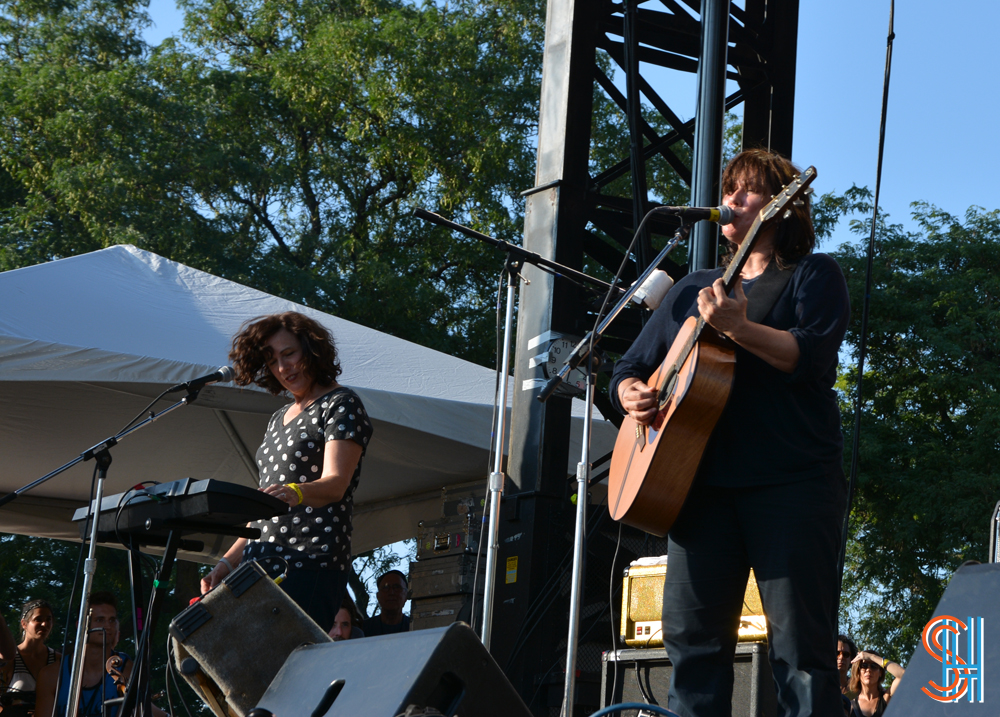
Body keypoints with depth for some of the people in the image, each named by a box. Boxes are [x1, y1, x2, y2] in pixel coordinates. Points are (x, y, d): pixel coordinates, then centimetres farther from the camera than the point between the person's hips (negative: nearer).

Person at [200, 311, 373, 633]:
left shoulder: (341, 404, 1)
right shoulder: (279, 418, 24)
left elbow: (335, 483, -15)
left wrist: (295, 493, -36)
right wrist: (227, 562, 16)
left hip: (311, 564, -7)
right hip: (258, 565, 7)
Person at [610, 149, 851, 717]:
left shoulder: (813, 276, 7)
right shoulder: (694, 289, 22)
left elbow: (814, 355, -12)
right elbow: (632, 366, 24)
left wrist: (738, 328, -26)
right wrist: (631, 393, 0)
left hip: (791, 482, -5)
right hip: (704, 479, 5)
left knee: (801, 642, -8)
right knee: (693, 633, 0)